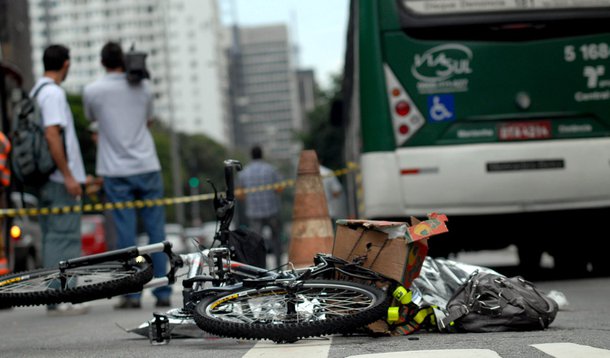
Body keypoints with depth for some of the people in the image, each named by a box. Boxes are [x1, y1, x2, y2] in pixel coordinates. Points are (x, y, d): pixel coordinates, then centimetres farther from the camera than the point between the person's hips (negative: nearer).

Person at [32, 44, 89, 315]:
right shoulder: (53, 93, -12)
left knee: (53, 239, 11)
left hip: (45, 180, 10)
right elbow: (52, 135, -21)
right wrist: (68, 175, -21)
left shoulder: (35, 92, 17)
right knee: (64, 239, -8)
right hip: (60, 180, -10)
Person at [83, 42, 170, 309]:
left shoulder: (92, 91, -4)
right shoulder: (142, 87, 4)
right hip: (147, 166, 2)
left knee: (125, 234, 0)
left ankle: (132, 294, -1)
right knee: (156, 231, 6)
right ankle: (163, 293, 6)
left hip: (116, 171, -2)